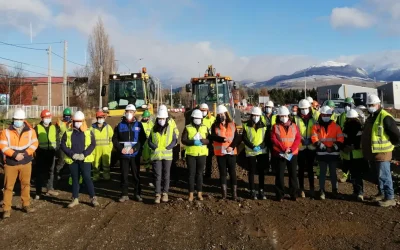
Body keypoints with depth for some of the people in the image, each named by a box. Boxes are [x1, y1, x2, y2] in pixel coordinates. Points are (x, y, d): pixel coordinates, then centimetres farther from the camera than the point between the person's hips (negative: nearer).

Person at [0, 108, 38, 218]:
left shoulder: (30, 131, 1)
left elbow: (34, 143, 0)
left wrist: (25, 154, -15)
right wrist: (14, 154, -21)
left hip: (26, 162, 2)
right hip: (10, 163, -1)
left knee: (26, 184, 11)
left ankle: (26, 205, 24)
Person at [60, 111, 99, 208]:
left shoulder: (89, 132, 1)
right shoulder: (68, 132, 3)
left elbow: (93, 144, -4)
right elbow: (63, 145, 0)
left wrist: (84, 154, -16)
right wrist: (72, 154, -13)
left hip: (85, 159, -2)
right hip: (72, 160, 2)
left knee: (87, 178, -4)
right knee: (75, 179, 10)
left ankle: (93, 198, 5)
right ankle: (75, 199, 20)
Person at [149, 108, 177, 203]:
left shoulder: (170, 128, 2)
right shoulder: (154, 129, 6)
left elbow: (174, 140, 1)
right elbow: (150, 141, 7)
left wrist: (167, 148, -12)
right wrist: (155, 148, -10)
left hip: (167, 155, -1)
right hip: (156, 155, 1)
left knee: (166, 175, 7)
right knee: (157, 175, 1)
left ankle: (165, 193, 18)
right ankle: (158, 194, 8)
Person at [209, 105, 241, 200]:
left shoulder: (232, 124, 6)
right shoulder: (215, 126, 4)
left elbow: (237, 137, -1)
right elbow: (213, 136, -12)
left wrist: (232, 146, -16)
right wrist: (224, 139, -24)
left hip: (231, 152, 0)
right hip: (220, 152, 0)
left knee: (232, 172, 3)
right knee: (222, 172, 7)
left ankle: (234, 193, 9)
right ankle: (224, 192, 14)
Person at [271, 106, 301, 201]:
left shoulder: (294, 126, 9)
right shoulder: (275, 127, 2)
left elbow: (298, 138, 0)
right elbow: (274, 140, -7)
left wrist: (291, 149, -14)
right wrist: (284, 149, -17)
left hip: (293, 154, 2)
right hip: (279, 154, -2)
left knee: (293, 174, 7)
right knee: (280, 175, 2)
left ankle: (294, 194, 18)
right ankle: (280, 195, 11)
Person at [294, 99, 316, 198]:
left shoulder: (313, 119, 8)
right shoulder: (296, 119, 1)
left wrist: (311, 139, -7)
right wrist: (301, 139, -16)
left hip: (311, 147, 1)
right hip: (300, 147, -1)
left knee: (310, 168, 7)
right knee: (301, 168, 6)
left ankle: (312, 189, 14)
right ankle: (302, 189, 16)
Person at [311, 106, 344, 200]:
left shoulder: (336, 126, 5)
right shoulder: (316, 126, 2)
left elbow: (340, 139, 1)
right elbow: (314, 139, -7)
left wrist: (333, 148, -11)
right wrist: (324, 147, -14)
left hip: (333, 153, 1)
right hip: (322, 153, -1)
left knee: (333, 172, 10)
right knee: (322, 172, 5)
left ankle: (335, 190, 21)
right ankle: (322, 191, 11)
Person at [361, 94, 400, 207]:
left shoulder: (385, 118, -16)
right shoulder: (371, 117, 14)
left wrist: (388, 145, -6)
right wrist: (365, 149, 19)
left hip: (382, 153, -9)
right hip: (372, 153, 9)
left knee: (383, 176, -3)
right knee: (378, 175, 19)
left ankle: (390, 198, 6)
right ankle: (381, 193, 32)